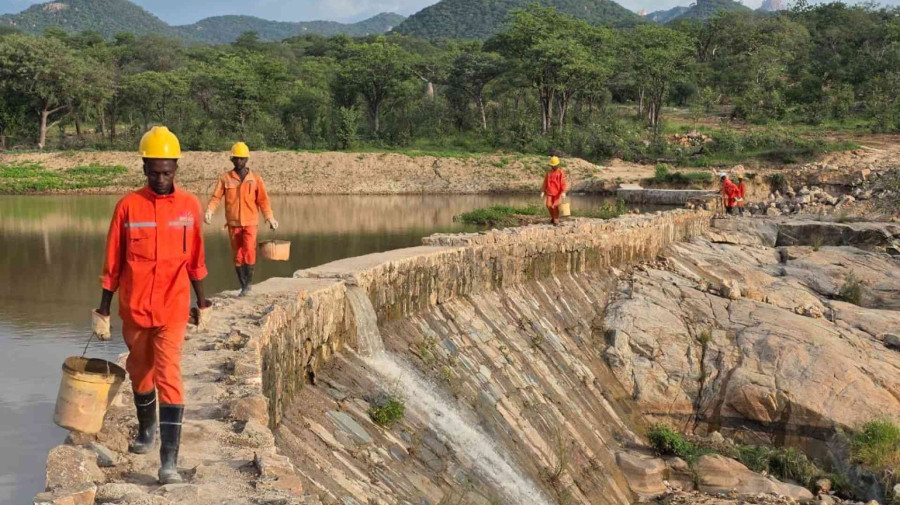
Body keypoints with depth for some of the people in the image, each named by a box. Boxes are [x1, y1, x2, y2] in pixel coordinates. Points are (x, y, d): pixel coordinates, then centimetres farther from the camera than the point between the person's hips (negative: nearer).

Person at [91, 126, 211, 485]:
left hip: (172, 309, -1)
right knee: (140, 372, 17)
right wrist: (103, 309, 1)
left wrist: (202, 302, 11)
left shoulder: (190, 205, -3)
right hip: (134, 308, 2)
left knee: (168, 377, -11)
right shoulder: (128, 206, -5)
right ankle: (146, 430, 42)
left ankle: (169, 461, -13)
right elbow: (113, 262, 0)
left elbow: (195, 260, 6)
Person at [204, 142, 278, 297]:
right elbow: (216, 197, -3)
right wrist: (209, 211, -20)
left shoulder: (256, 178, 1)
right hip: (233, 223, 2)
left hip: (250, 223, -2)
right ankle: (243, 287, 18)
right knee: (237, 256, 7)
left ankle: (249, 281, -4)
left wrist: (270, 217, -8)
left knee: (249, 251, -21)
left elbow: (263, 200, 2)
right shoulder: (225, 178, 2)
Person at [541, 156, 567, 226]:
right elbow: (545, 182, 9)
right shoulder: (549, 172, 8)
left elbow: (563, 183, -11)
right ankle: (553, 217, 22)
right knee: (549, 205, -3)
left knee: (556, 206, -8)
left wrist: (563, 192, -21)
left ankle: (556, 221, -1)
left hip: (557, 192, -3)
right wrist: (543, 191, 4)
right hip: (549, 192, 3)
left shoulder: (561, 172, -3)